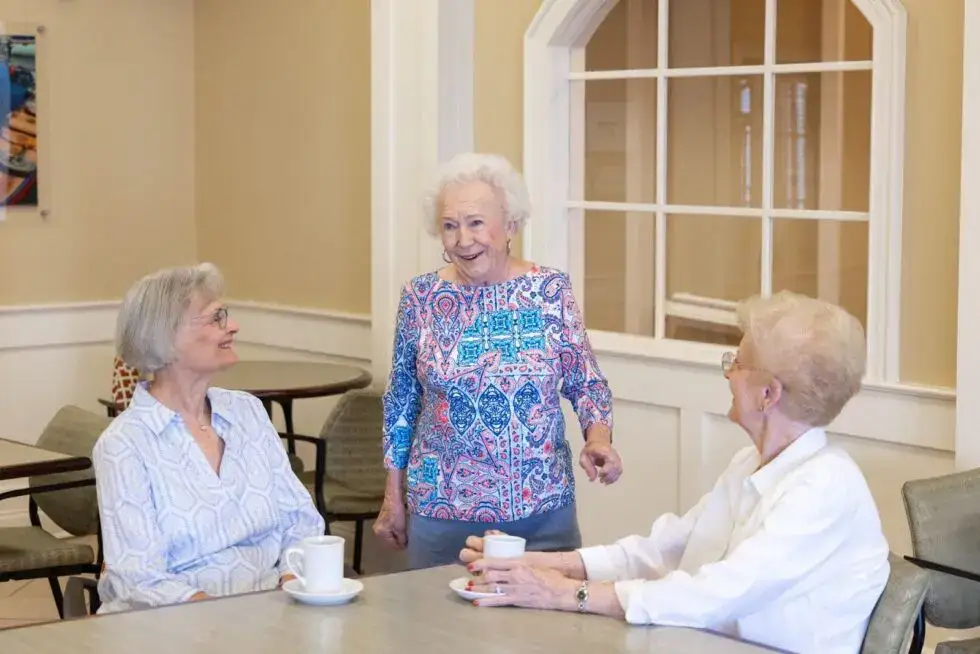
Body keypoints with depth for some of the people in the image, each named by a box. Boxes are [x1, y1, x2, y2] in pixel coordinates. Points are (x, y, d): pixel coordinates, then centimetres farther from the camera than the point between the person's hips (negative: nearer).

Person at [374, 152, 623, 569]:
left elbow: (586, 382, 3)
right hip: (442, 515, 0)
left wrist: (598, 437, -17)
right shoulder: (421, 297, -1)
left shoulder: (551, 290, -3)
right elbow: (401, 399, 6)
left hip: (544, 511, 0)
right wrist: (393, 498, 8)